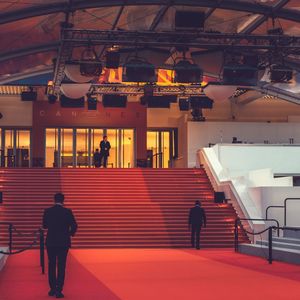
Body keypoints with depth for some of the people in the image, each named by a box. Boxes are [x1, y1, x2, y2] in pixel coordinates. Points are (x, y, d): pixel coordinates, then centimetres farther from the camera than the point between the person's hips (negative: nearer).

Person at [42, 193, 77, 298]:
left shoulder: (47, 211, -3)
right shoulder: (67, 212, -8)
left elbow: (44, 225, 6)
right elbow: (74, 226, -8)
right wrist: (71, 233, 12)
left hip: (51, 242, 2)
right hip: (63, 242, -2)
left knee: (51, 265, 13)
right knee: (61, 266, 2)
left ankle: (52, 289, 16)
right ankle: (58, 290, -3)